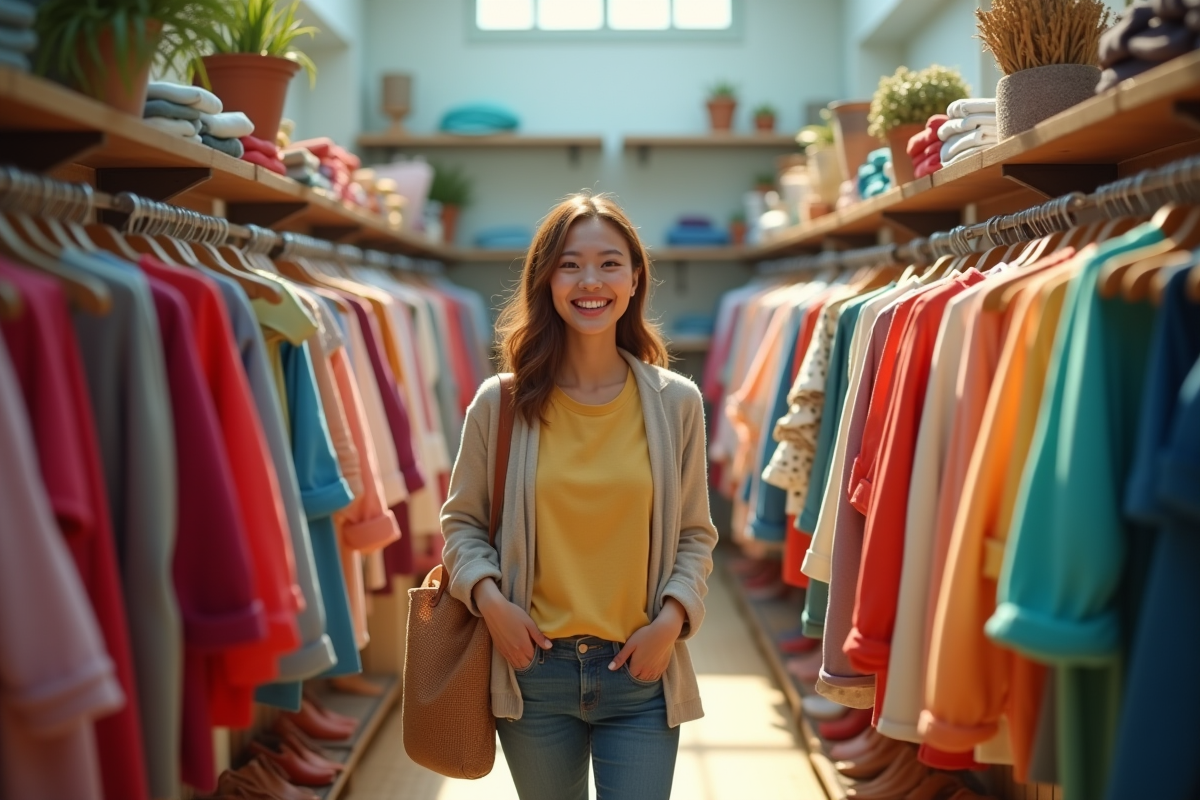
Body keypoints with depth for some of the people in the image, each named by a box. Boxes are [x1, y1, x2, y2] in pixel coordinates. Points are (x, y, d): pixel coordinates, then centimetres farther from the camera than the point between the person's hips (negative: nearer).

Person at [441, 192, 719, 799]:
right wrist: (488, 597, -11)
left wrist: (673, 616, -10)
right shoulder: (501, 404, -3)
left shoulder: (675, 403, -1)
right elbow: (462, 521, 6)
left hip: (641, 674, 0)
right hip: (533, 668, 1)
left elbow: (695, 535, 6)